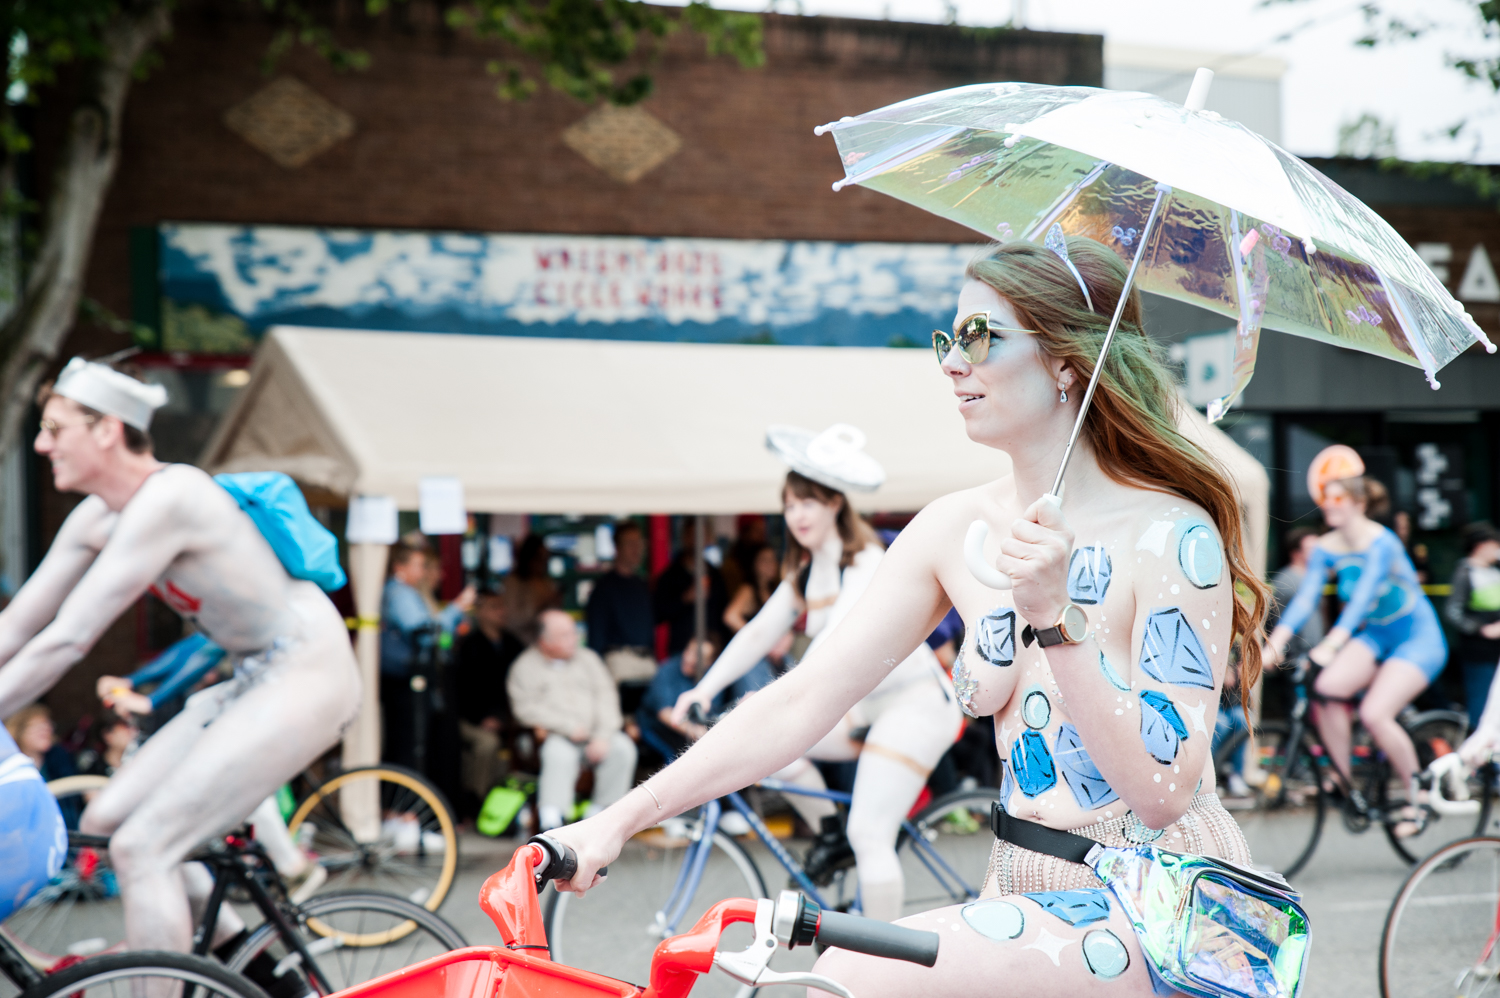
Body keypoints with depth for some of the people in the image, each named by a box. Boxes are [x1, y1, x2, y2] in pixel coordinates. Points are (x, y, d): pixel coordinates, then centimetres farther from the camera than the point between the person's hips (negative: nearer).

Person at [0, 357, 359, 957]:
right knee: (105, 822, 8)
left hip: (305, 677, -9)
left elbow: (66, 641, -25)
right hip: (255, 681, 9)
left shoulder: (165, 499, -23)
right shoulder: (97, 518, 6)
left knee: (140, 849, -14)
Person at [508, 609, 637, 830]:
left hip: (594, 735, 4)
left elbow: (606, 696, 8)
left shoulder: (587, 658, 18)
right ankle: (551, 824, -44)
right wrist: (569, 727, -15)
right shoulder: (525, 667, 6)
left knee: (622, 748, -25)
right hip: (553, 735, -4)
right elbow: (526, 708, -7)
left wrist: (603, 736, -9)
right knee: (559, 754, -37)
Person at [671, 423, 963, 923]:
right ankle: (829, 832, 9)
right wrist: (704, 688, -6)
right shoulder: (805, 573, 9)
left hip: (913, 702, -8)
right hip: (866, 704, 8)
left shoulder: (867, 562, -17)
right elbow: (759, 633, 5)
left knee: (869, 835, -15)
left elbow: (839, 638, -30)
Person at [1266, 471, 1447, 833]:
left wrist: (1330, 645, -48)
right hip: (1375, 635, 6)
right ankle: (1346, 785, -4)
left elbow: (1362, 598, -35)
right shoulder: (1328, 548, -4)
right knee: (1326, 688, -21)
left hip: (1419, 638, -6)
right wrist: (1274, 643, -28)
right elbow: (1305, 598, -14)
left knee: (1374, 714, -23)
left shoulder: (1382, 543, -23)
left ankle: (1419, 798, -1)